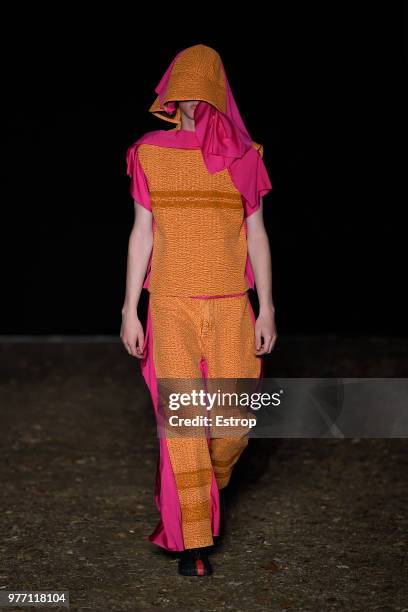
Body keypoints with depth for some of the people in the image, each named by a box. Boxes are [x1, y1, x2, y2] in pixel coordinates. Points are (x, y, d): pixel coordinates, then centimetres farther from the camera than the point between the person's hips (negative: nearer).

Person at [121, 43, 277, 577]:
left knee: (235, 421, -2)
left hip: (230, 308, 1)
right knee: (182, 418, -9)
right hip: (172, 306, -1)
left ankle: (214, 481, 34)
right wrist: (129, 309, 1)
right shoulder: (151, 153, 3)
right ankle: (192, 541, 2)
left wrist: (266, 307, 1)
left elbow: (256, 234, 6)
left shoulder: (244, 156, 3)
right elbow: (141, 233, 5)